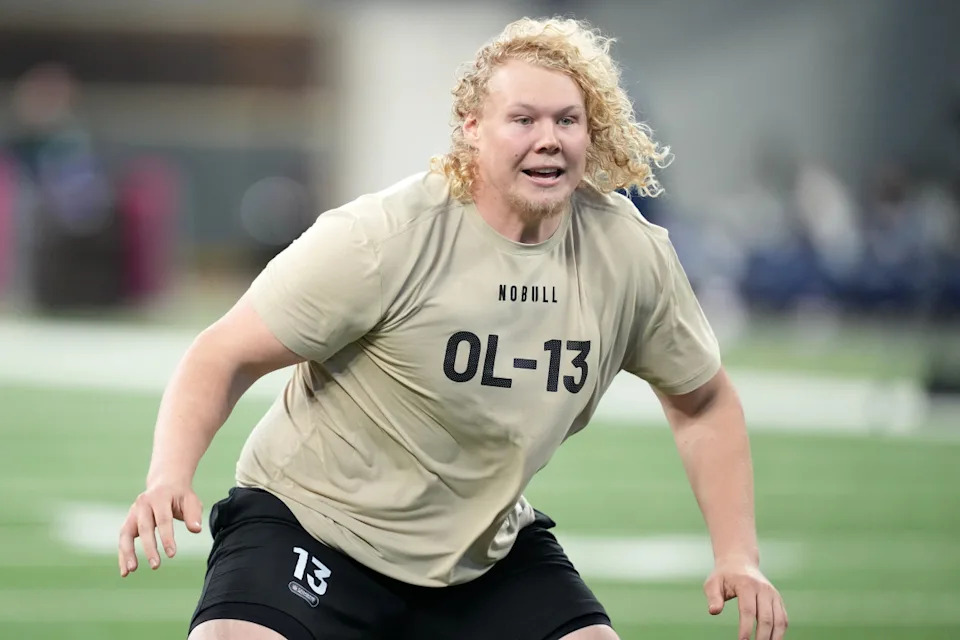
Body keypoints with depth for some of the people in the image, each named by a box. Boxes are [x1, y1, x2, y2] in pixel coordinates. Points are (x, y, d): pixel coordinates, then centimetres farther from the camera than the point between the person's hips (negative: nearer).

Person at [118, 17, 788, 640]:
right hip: (314, 525, -5)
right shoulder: (384, 238, -21)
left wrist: (738, 556, 1)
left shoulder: (630, 254, -6)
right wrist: (168, 479, -33)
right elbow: (225, 356, -17)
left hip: (490, 551, 5)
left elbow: (702, 401, 11)